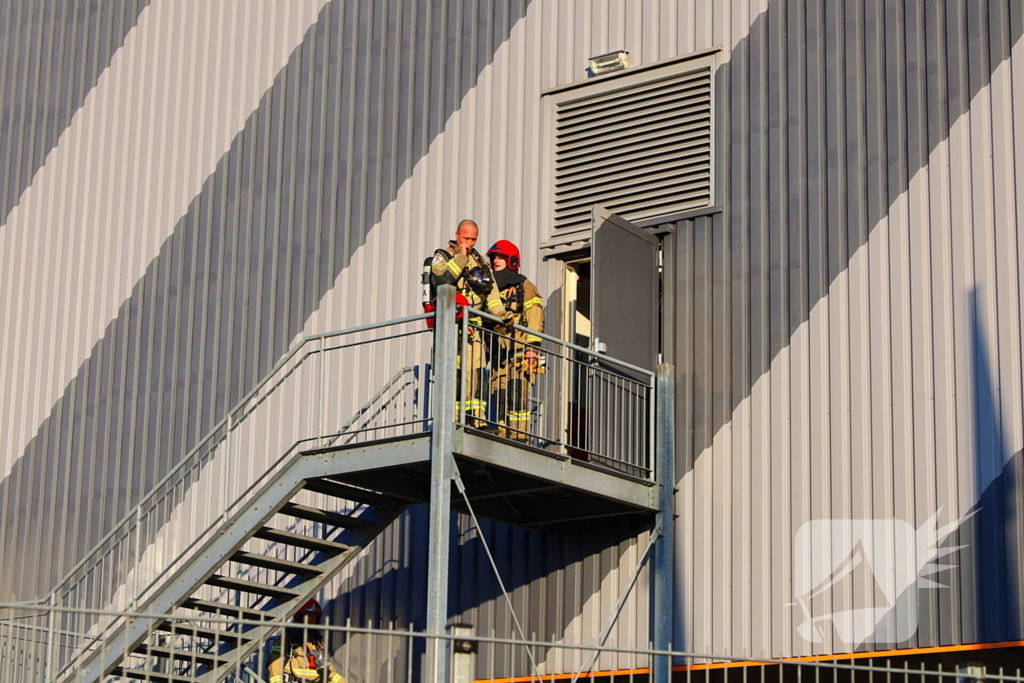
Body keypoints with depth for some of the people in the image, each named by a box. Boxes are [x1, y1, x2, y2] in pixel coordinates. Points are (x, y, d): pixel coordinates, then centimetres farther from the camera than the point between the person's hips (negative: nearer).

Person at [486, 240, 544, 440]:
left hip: (519, 353, -6)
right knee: (500, 399, 1)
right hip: (500, 355, 6)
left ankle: (520, 437, -19)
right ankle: (503, 438, 2)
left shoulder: (525, 287, 6)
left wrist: (531, 348, -15)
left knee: (517, 394, -16)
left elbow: (535, 319, -4)